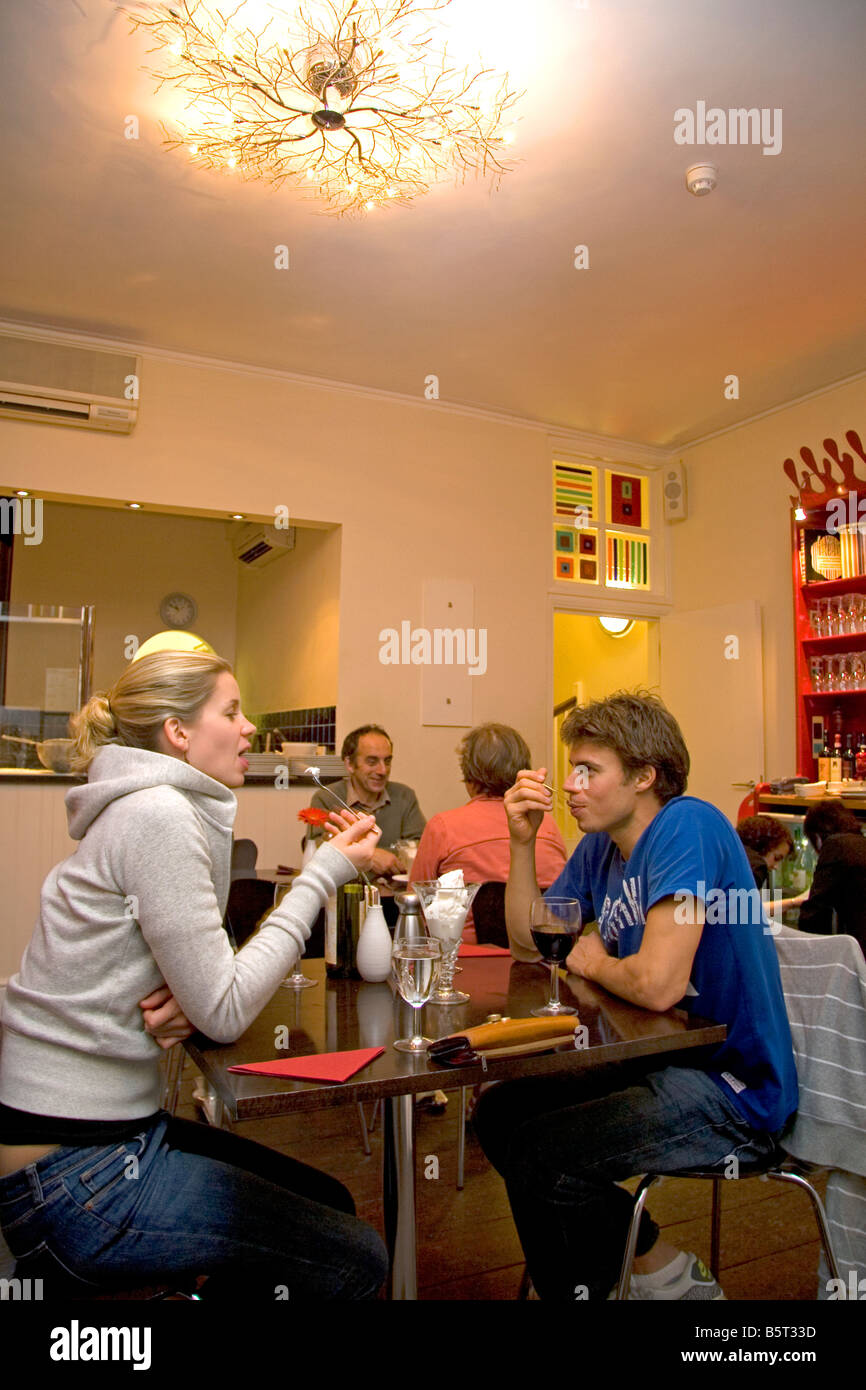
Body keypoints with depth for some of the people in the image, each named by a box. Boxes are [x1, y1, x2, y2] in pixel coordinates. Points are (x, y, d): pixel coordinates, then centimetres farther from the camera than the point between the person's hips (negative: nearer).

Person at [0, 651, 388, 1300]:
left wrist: (182, 1003, -11)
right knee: (356, 1258, -3)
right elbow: (225, 1013, -21)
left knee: (327, 1204, 13)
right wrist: (324, 875, -16)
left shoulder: (175, 810, 8)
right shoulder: (158, 815, -22)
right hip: (68, 1176, -9)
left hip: (107, 1128, 9)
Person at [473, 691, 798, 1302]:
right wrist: (523, 840, -3)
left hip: (736, 1090, -9)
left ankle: (662, 1270, 13)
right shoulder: (599, 848, 5)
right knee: (500, 1111, 9)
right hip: (660, 1061, 9)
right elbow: (529, 941, 11)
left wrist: (595, 963, -9)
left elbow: (657, 984, -32)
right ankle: (659, 1265, 20)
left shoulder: (687, 826, -22)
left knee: (539, 1156, -16)